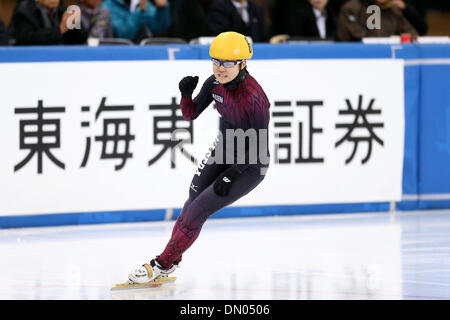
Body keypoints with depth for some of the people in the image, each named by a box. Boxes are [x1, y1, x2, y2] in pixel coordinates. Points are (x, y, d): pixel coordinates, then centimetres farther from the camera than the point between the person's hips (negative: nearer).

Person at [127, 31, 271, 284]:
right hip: (223, 151, 7)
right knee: (193, 201, 11)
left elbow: (259, 146, -23)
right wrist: (186, 94, -20)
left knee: (199, 210, -9)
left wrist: (231, 175, -22)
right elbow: (191, 114, 1)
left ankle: (162, 264, 2)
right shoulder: (215, 83, -9)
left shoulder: (253, 98, -30)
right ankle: (172, 261, 28)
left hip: (250, 166, -7)